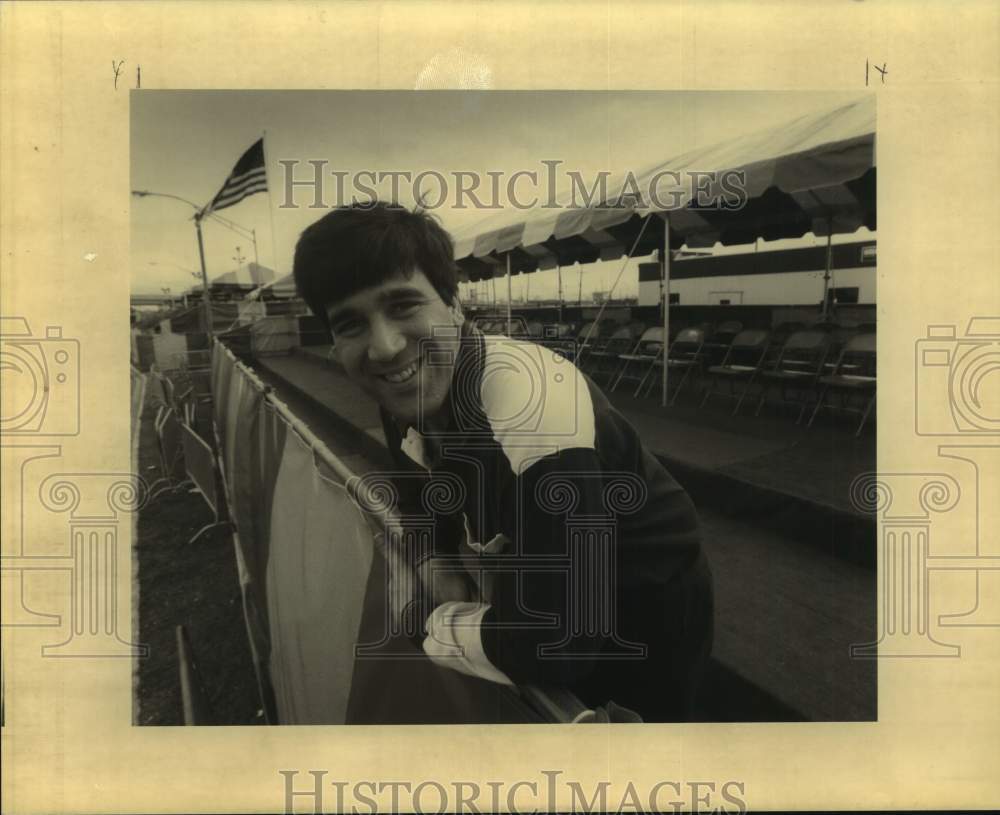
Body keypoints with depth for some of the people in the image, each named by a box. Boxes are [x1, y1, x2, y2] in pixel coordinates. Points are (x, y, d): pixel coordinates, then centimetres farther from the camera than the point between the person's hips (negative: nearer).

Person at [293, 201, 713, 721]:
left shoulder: (531, 404, -36)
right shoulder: (406, 393, -11)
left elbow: (548, 647, -36)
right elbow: (419, 495, 9)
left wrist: (431, 619, -19)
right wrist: (437, 568, -11)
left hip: (640, 623, -6)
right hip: (537, 598, 6)